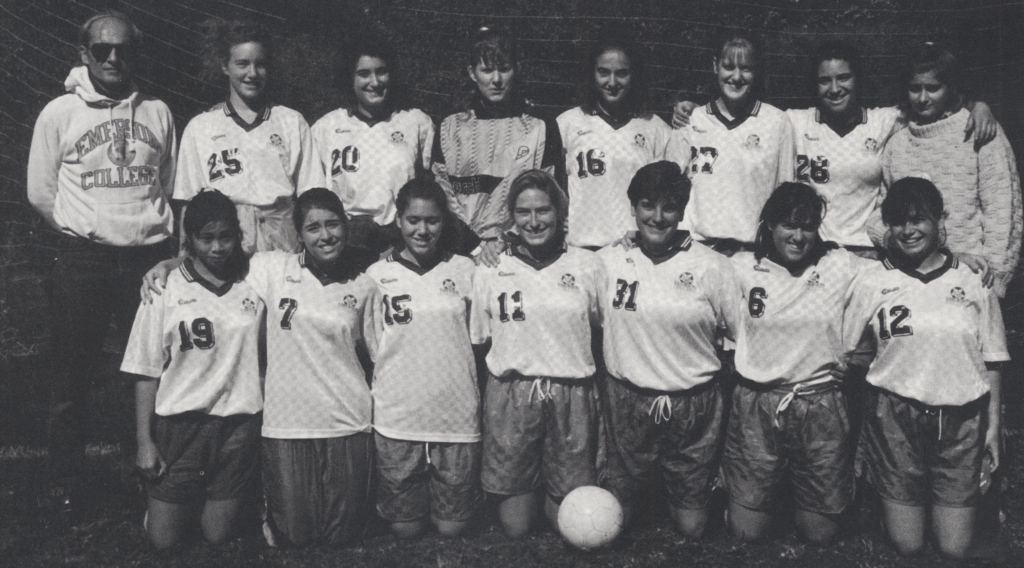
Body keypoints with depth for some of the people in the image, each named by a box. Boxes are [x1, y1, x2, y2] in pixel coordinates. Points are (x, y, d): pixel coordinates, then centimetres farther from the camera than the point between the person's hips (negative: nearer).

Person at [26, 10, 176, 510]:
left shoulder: (157, 112, 9)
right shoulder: (59, 113, 2)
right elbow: (40, 192, 4)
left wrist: (154, 228, 5)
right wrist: (84, 230, 3)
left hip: (149, 256, 2)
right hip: (82, 259, -1)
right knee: (72, 375, 7)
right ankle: (66, 481, 21)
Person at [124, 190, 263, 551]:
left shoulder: (252, 284, 1)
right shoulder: (165, 289, -4)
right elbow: (146, 371, -2)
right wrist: (144, 441, -4)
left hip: (238, 423, 1)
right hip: (179, 423, -1)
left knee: (218, 534, 8)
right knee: (163, 538, 7)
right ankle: (177, 502, 37)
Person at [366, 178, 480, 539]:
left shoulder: (464, 270, 3)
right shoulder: (378, 275, 1)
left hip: (457, 416, 1)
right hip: (397, 418, 0)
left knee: (452, 528, 8)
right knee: (405, 529, 9)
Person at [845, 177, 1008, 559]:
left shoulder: (974, 280, 2)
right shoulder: (872, 282, -1)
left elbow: (990, 361, 6)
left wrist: (993, 424, 4)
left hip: (962, 418, 1)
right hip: (896, 416, -1)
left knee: (955, 549, 5)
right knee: (907, 546, 4)